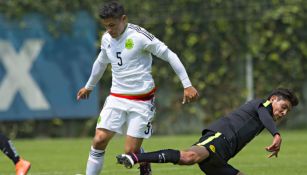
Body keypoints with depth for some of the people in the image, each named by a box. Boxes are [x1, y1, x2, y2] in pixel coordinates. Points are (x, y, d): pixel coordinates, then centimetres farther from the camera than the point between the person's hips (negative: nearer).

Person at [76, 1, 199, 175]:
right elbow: (101, 62, 27)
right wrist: (89, 86, 41)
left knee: (131, 151, -7)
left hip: (142, 100, -5)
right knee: (99, 140, -10)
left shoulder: (139, 36, -14)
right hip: (116, 98, 5)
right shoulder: (106, 39, 5)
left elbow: (170, 56, -10)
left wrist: (187, 85, -13)